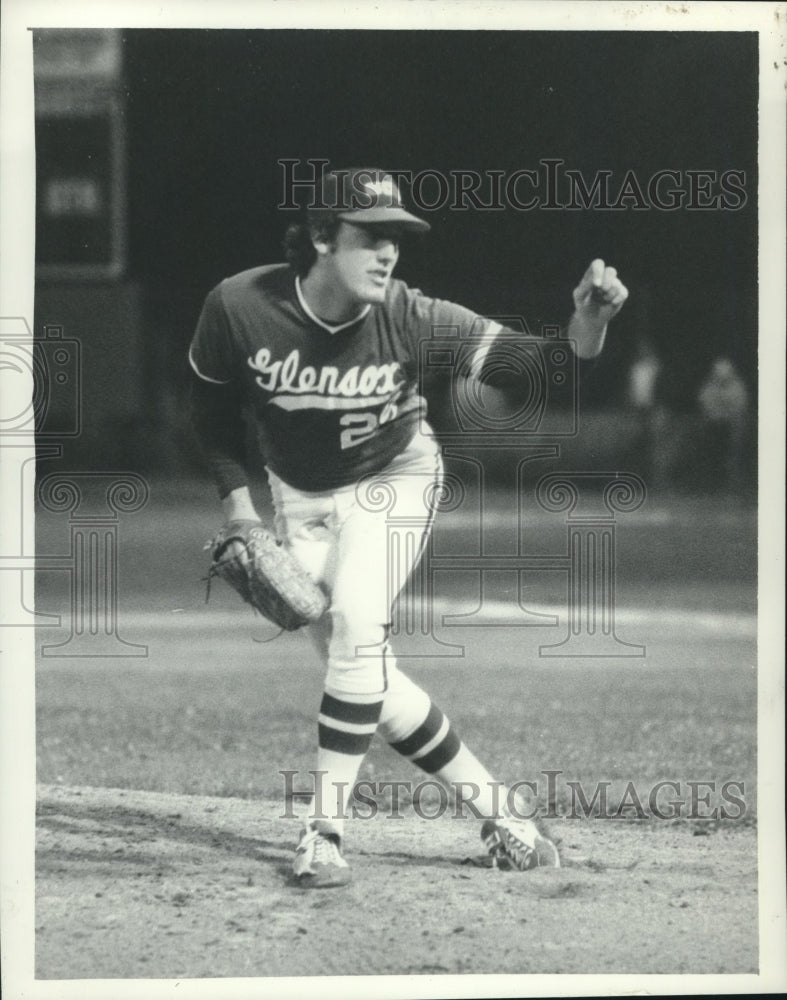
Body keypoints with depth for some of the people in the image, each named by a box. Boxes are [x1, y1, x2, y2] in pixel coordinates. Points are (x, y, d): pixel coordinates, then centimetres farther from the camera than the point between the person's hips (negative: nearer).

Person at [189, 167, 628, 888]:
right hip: (302, 496, 2)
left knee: (358, 621, -24)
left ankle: (325, 830, -16)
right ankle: (494, 807, 10)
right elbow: (214, 407, -4)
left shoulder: (410, 320, -26)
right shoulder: (239, 308, -23)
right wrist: (238, 504, -9)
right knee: (365, 672, -4)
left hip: (395, 477, -2)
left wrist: (587, 322, -50)